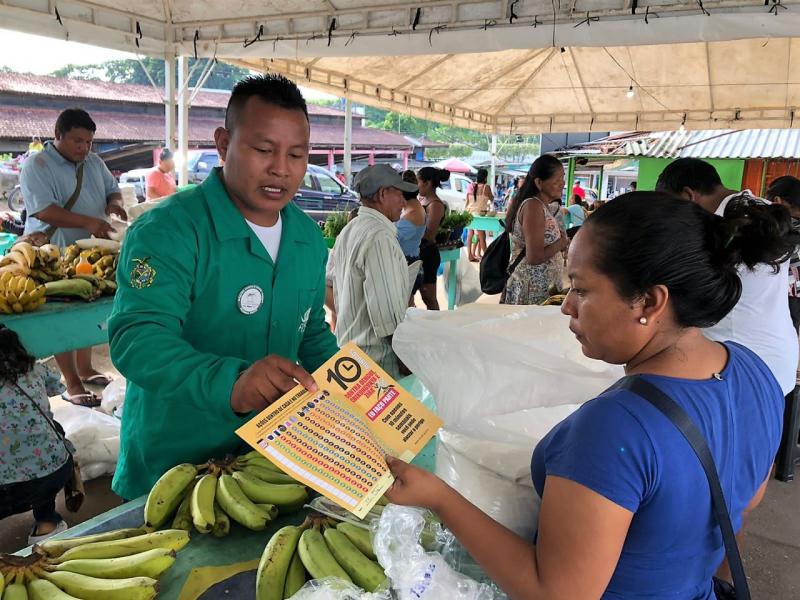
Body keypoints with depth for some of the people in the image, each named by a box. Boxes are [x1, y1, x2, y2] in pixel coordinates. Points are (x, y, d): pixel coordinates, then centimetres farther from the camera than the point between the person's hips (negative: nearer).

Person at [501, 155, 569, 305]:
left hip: (543, 284, 9)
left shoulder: (542, 205, 9)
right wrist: (561, 242, -12)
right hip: (533, 288, -9)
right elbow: (534, 257, -25)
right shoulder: (533, 206, -19)